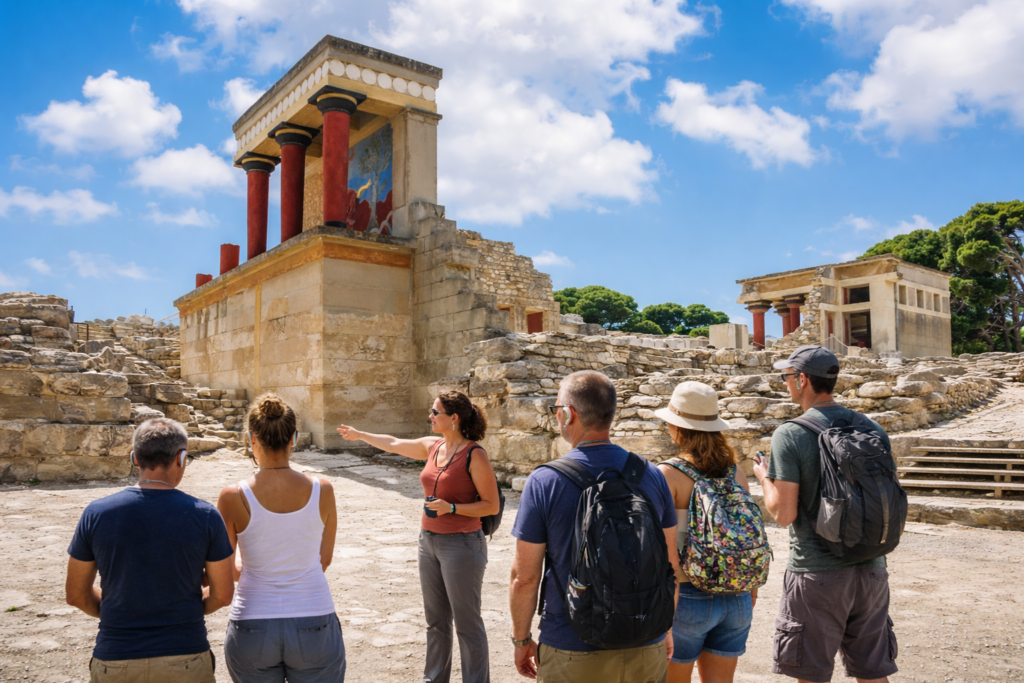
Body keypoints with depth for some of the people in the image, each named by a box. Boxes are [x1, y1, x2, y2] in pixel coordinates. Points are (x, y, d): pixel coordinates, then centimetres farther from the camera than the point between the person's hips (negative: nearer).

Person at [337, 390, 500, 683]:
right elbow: (394, 444, 22)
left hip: (462, 545, -7)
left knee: (467, 624, 2)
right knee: (436, 620, 18)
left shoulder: (474, 455, -16)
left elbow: (491, 505, -14)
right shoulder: (432, 446, 5)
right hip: (429, 541, 7)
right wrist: (359, 435, 32)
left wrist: (451, 508, -22)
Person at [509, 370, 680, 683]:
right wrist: (666, 628, 17)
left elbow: (525, 577, -10)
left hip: (573, 656, -2)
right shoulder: (651, 475, -5)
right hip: (646, 651, 3)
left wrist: (521, 639, 5)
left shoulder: (544, 481, -14)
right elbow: (670, 565, 3)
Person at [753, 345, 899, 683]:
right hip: (871, 569, 6)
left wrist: (763, 477, 0)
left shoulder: (790, 435, -13)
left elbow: (784, 514, -14)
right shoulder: (873, 429, 4)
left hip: (817, 573, -5)